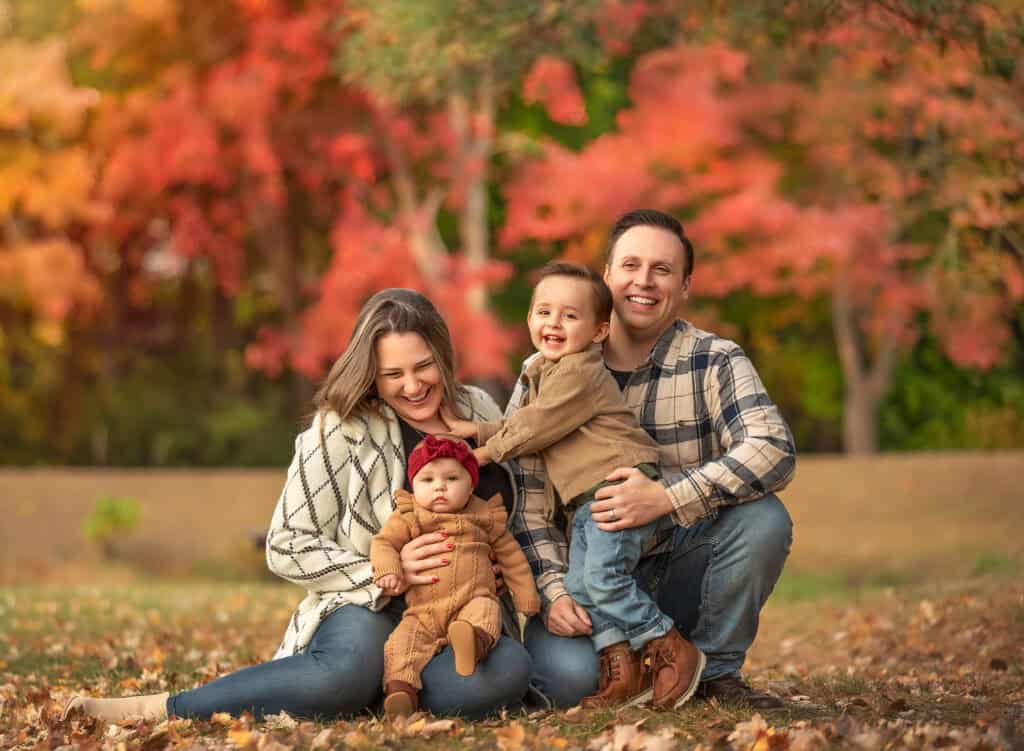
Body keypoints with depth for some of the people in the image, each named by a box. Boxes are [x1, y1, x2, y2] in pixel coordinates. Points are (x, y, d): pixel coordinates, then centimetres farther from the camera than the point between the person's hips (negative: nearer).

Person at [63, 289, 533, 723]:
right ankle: (149, 710, -30)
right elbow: (288, 548, -7)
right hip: (370, 605, -4)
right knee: (348, 672, -42)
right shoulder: (341, 430, -5)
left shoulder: (480, 413, 8)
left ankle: (375, 683, -14)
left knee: (508, 674, -34)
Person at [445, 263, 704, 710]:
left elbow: (538, 425, -13)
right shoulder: (543, 373, 20)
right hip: (588, 498, 11)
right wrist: (478, 431, 17)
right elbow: (523, 422, 30)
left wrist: (490, 451, 0)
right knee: (579, 587, 5)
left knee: (604, 576, -19)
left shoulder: (578, 372, -13)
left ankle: (671, 648, -8)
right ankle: (622, 672, 6)